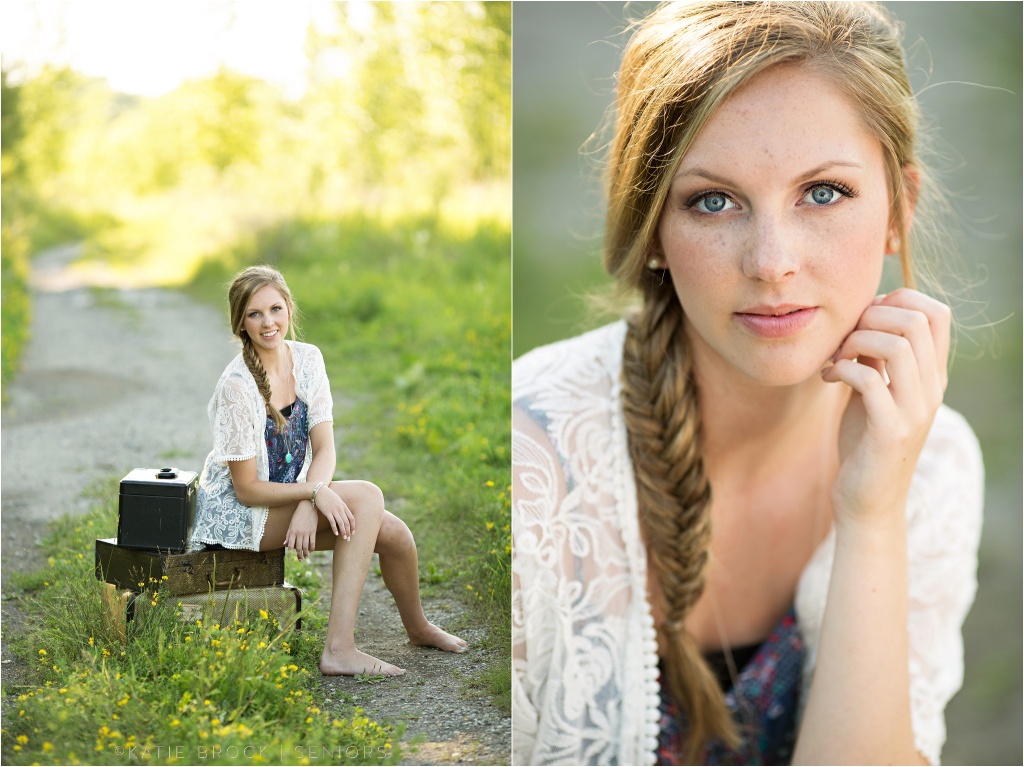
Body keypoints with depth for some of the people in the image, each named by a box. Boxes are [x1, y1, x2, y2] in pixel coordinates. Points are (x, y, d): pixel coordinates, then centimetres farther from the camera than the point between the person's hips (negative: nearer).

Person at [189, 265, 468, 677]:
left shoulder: (307, 359, -4)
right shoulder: (237, 386, -23)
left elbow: (324, 448, -6)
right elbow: (246, 489, -19)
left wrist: (307, 507, -23)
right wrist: (315, 493, -28)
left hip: (289, 498, 6)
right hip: (238, 515, -6)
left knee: (392, 532, -11)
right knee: (366, 496, -23)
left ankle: (418, 627, 19)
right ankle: (339, 648, -22)